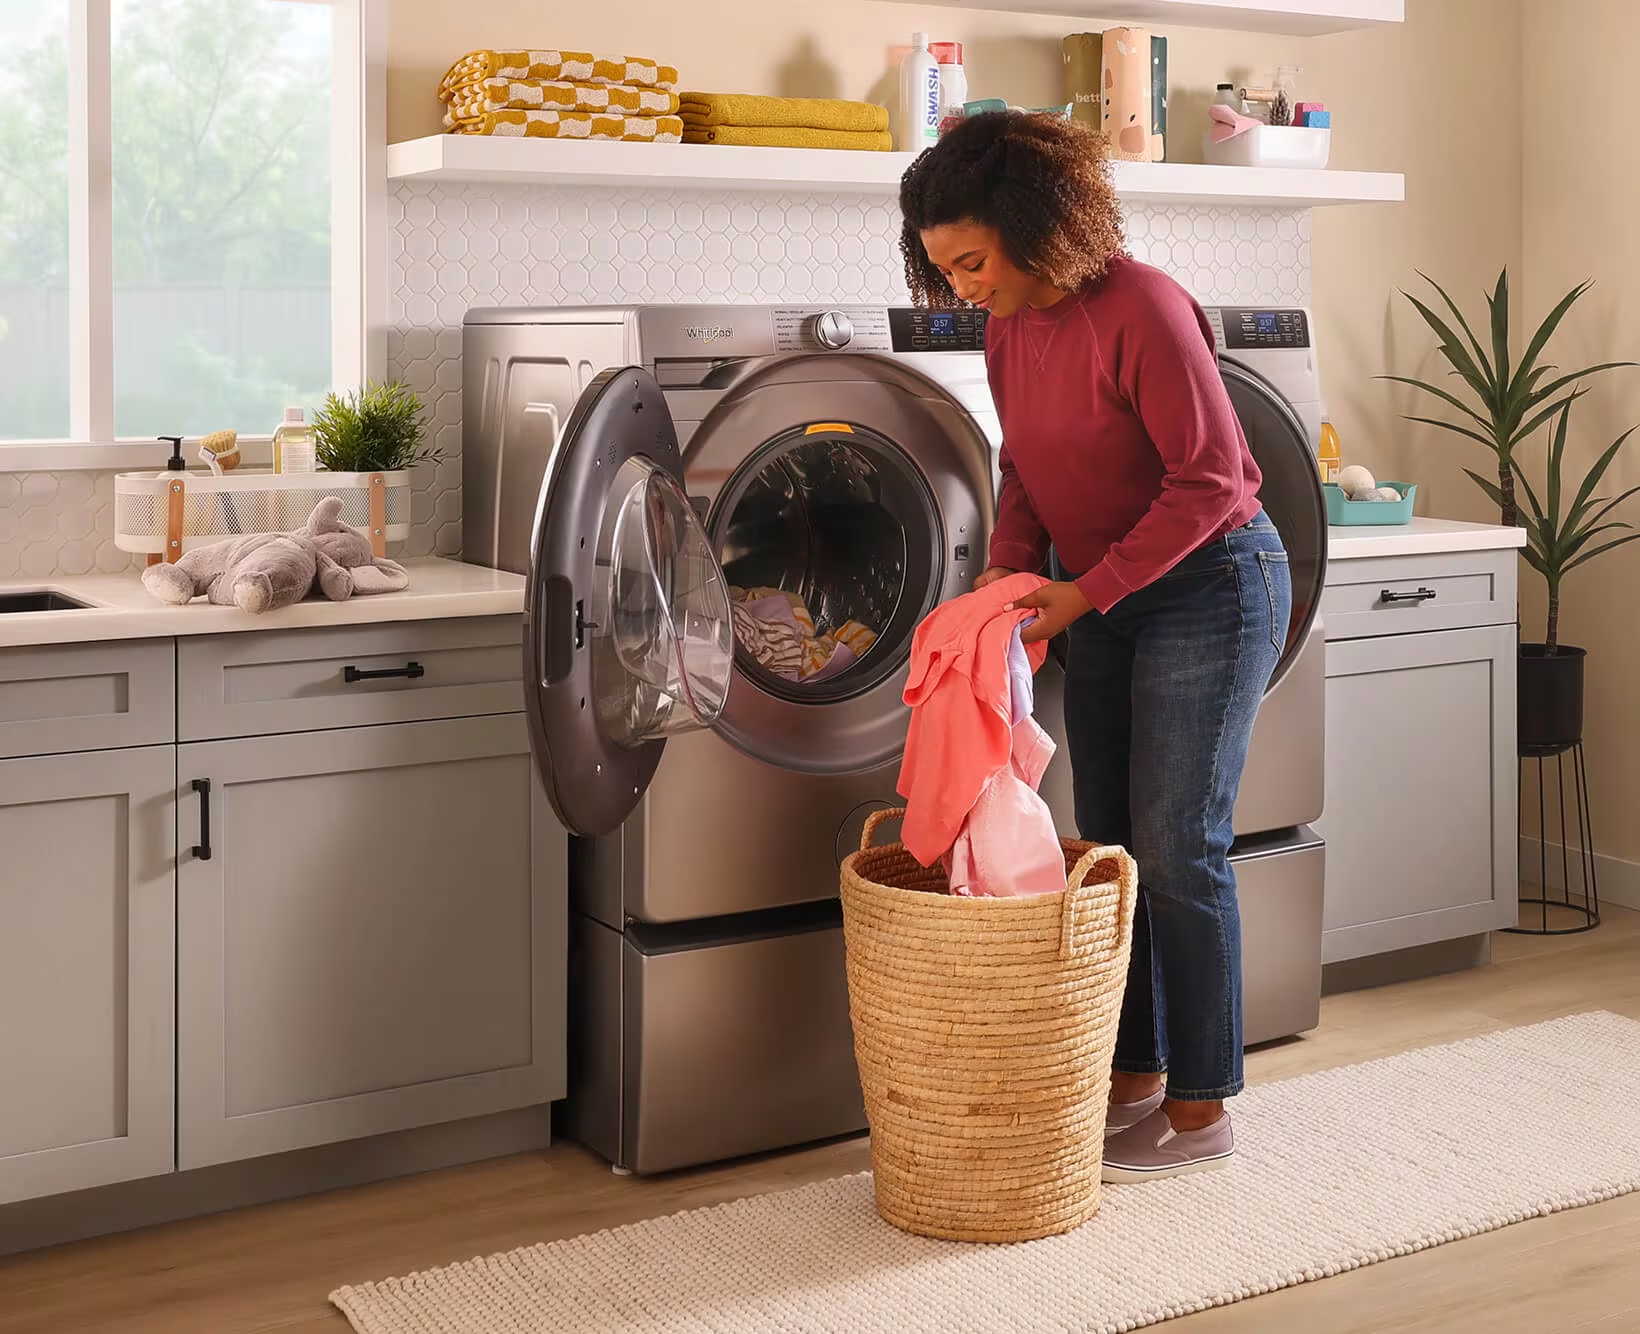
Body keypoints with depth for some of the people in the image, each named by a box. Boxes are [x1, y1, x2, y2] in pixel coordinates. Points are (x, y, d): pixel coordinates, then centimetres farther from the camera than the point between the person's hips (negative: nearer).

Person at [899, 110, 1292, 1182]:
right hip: (1106, 602, 8)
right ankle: (1136, 1078, 22)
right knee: (1111, 844, 10)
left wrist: (1087, 590, -21)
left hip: (1211, 587, -8)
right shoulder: (1010, 330, 3)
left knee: (1177, 848, -5)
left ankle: (1201, 1112, 6)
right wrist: (1012, 570, -5)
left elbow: (1209, 481, -22)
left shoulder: (1141, 310, -23)